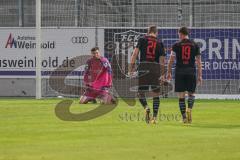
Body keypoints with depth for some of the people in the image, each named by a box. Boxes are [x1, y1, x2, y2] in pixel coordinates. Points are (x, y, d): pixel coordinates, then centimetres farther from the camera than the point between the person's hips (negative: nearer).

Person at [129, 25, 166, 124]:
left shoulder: (142, 40, 6)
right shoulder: (159, 43, 9)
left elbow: (135, 54, -2)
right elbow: (162, 60, 5)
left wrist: (131, 68, 1)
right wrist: (162, 75, 10)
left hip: (143, 67, -1)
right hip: (156, 68, 1)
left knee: (141, 92, 7)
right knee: (156, 93, 9)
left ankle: (146, 107, -22)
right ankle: (154, 117, 3)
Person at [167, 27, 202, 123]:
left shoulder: (176, 45, 1)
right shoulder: (195, 45, 6)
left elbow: (171, 60, 0)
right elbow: (198, 61, 4)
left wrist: (169, 73, 10)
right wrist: (199, 76, 8)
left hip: (179, 72, -1)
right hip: (191, 72, 1)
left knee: (181, 95, 5)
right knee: (191, 94, 14)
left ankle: (184, 117, 1)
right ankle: (189, 109, -14)